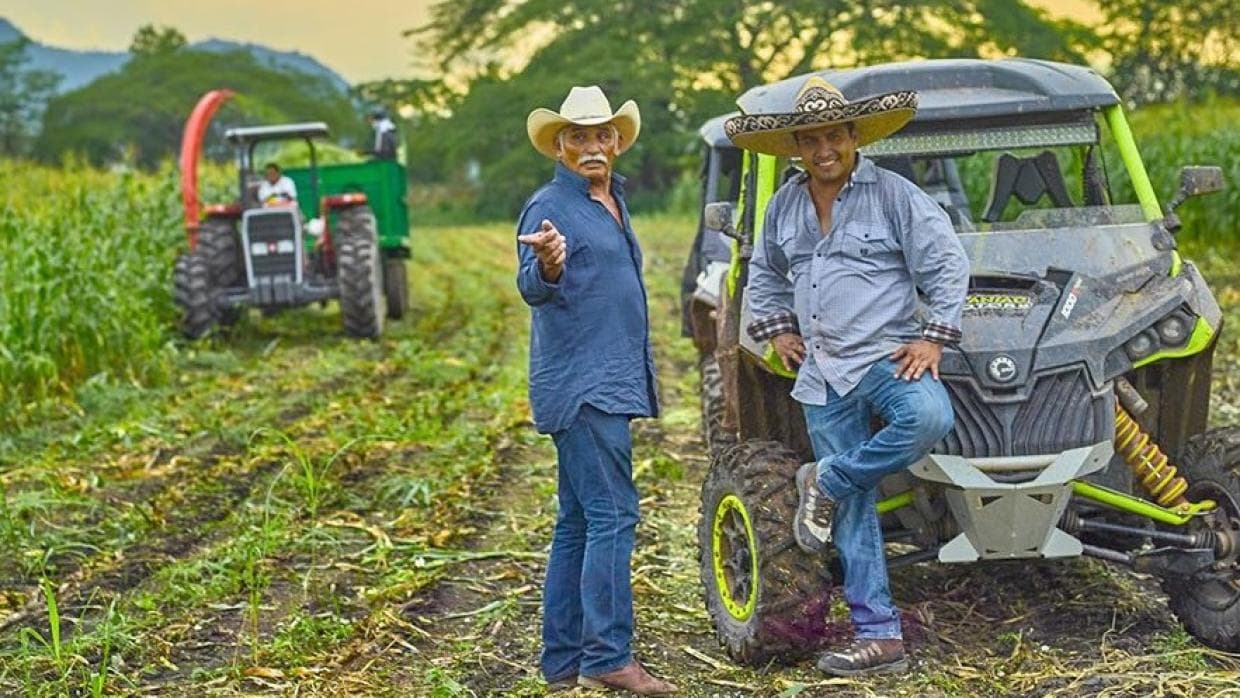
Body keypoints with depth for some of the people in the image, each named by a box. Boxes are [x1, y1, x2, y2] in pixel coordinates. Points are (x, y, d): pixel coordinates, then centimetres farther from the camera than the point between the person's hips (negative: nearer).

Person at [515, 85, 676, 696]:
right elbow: (532, 290, -20)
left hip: (611, 381, 9)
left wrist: (637, 378, 21)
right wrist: (548, 266, -43)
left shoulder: (613, 200, 17)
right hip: (580, 385, -9)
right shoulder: (550, 204, -9)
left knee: (578, 521, 10)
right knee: (611, 515, -12)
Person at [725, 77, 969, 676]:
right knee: (853, 512, 1)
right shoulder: (783, 207, 11)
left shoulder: (894, 194, -5)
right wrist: (776, 329, 15)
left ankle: (826, 482, -13)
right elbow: (764, 274, 27)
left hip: (886, 356, -4)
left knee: (928, 417, -37)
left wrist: (933, 337, -10)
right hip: (822, 377, 4)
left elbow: (947, 263, -4)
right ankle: (878, 636, 5)